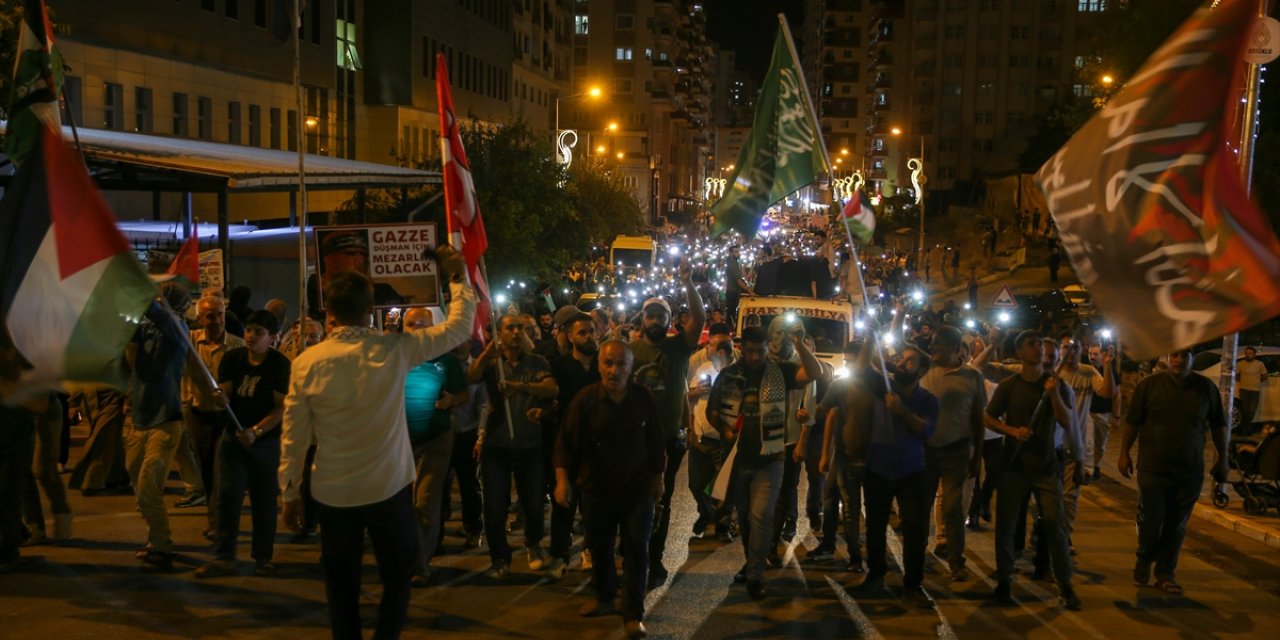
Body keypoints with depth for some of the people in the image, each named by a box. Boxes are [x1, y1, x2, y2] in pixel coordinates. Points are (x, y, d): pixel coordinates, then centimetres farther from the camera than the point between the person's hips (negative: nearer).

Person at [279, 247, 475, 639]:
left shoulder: (307, 363, -8)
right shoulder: (395, 351, -12)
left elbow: (294, 437, -4)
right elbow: (460, 327, -1)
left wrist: (290, 493, 7)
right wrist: (457, 277, 11)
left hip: (333, 493, 1)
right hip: (390, 489, -1)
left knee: (341, 585, 15)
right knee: (397, 577, 16)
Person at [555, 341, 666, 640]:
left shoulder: (644, 398, -7)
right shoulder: (585, 399, -11)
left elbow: (656, 442, 4)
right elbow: (566, 443, -9)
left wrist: (658, 478, 9)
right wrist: (562, 479, -17)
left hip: (638, 488, -1)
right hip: (597, 488, 1)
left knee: (637, 550, -4)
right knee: (600, 548, 16)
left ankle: (633, 615, 5)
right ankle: (604, 598, 38)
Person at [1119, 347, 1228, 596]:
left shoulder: (1207, 387, 1)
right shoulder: (1149, 385, -5)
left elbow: (1219, 426, 10)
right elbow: (1132, 421, 0)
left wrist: (1222, 459, 11)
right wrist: (1124, 453, 0)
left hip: (1190, 472, 2)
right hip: (1152, 468, -2)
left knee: (1177, 525, 6)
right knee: (1150, 519, 4)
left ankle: (1165, 573, 17)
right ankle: (1144, 560, 30)